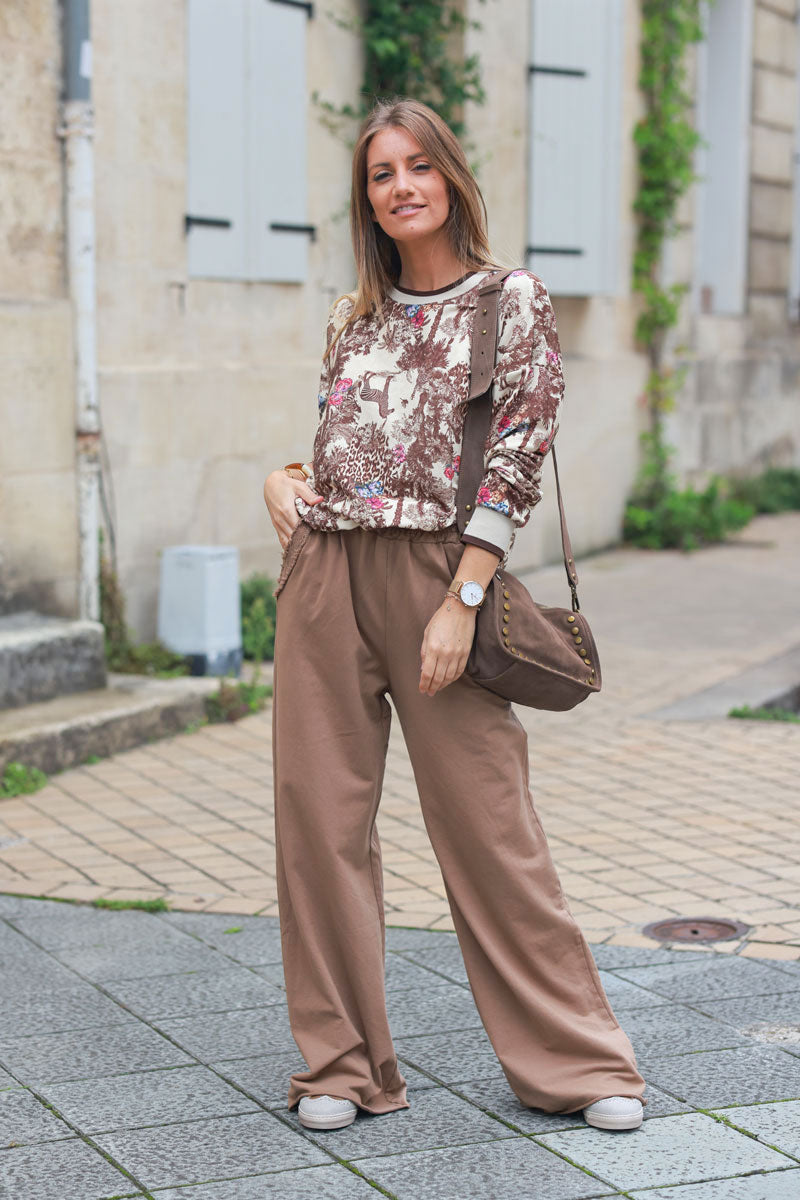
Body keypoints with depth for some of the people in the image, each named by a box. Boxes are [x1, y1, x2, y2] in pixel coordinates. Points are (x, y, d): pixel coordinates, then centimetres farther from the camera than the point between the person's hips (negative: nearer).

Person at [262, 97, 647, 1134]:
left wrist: (461, 603, -15)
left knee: (487, 823, -4)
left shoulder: (514, 303, 0)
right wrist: (280, 476, 3)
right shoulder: (352, 319, 15)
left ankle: (574, 1057, 10)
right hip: (324, 574, 5)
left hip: (437, 571, -5)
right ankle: (341, 1060, 15)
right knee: (320, 812, 3)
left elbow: (516, 463, -7)